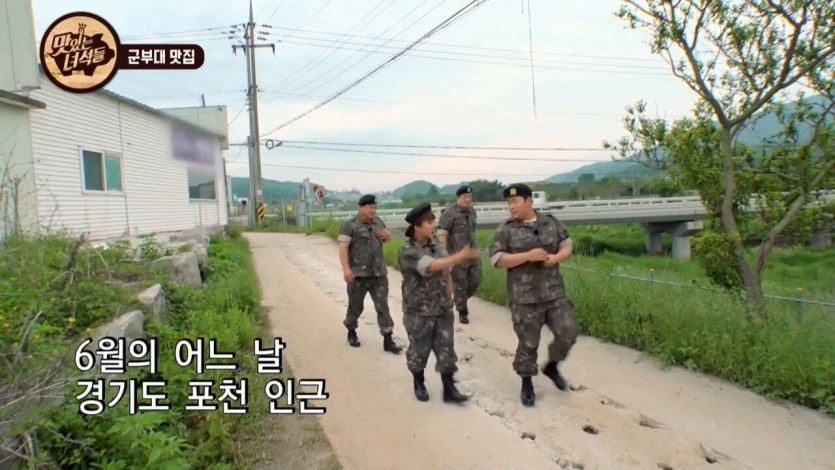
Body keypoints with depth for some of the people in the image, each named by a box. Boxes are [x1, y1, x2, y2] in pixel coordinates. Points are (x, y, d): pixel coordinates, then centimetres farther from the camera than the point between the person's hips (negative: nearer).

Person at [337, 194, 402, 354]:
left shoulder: (378, 222, 10)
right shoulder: (350, 225, -7)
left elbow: (387, 238, 27)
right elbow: (343, 247, -14)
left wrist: (387, 235, 2)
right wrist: (346, 268, -25)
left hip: (379, 273, 4)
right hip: (358, 274, -4)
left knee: (383, 306, 3)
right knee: (355, 306, 11)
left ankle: (388, 340, 8)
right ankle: (351, 332, 34)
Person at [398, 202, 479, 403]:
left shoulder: (436, 244, 2)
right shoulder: (408, 251, -17)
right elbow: (431, 266, -33)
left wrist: (449, 298, 11)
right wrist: (460, 256, -39)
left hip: (443, 309, 5)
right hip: (419, 312, -5)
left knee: (446, 348, 7)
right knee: (419, 350, 11)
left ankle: (449, 389, 18)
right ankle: (419, 384, 33)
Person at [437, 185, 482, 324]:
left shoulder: (472, 211, 9)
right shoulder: (449, 213, -14)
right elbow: (442, 234, -18)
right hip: (457, 255, -6)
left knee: (475, 280, 9)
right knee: (460, 285, 2)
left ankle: (461, 301, 34)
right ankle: (462, 312, 19)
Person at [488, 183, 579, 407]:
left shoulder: (551, 222, 5)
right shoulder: (505, 230, -5)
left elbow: (567, 245, 12)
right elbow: (497, 259, -10)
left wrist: (556, 258, -10)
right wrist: (527, 256, -20)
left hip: (554, 291, 3)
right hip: (524, 296, -3)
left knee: (568, 331, 5)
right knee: (528, 342, 5)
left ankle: (552, 366, 32)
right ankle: (527, 383, 26)